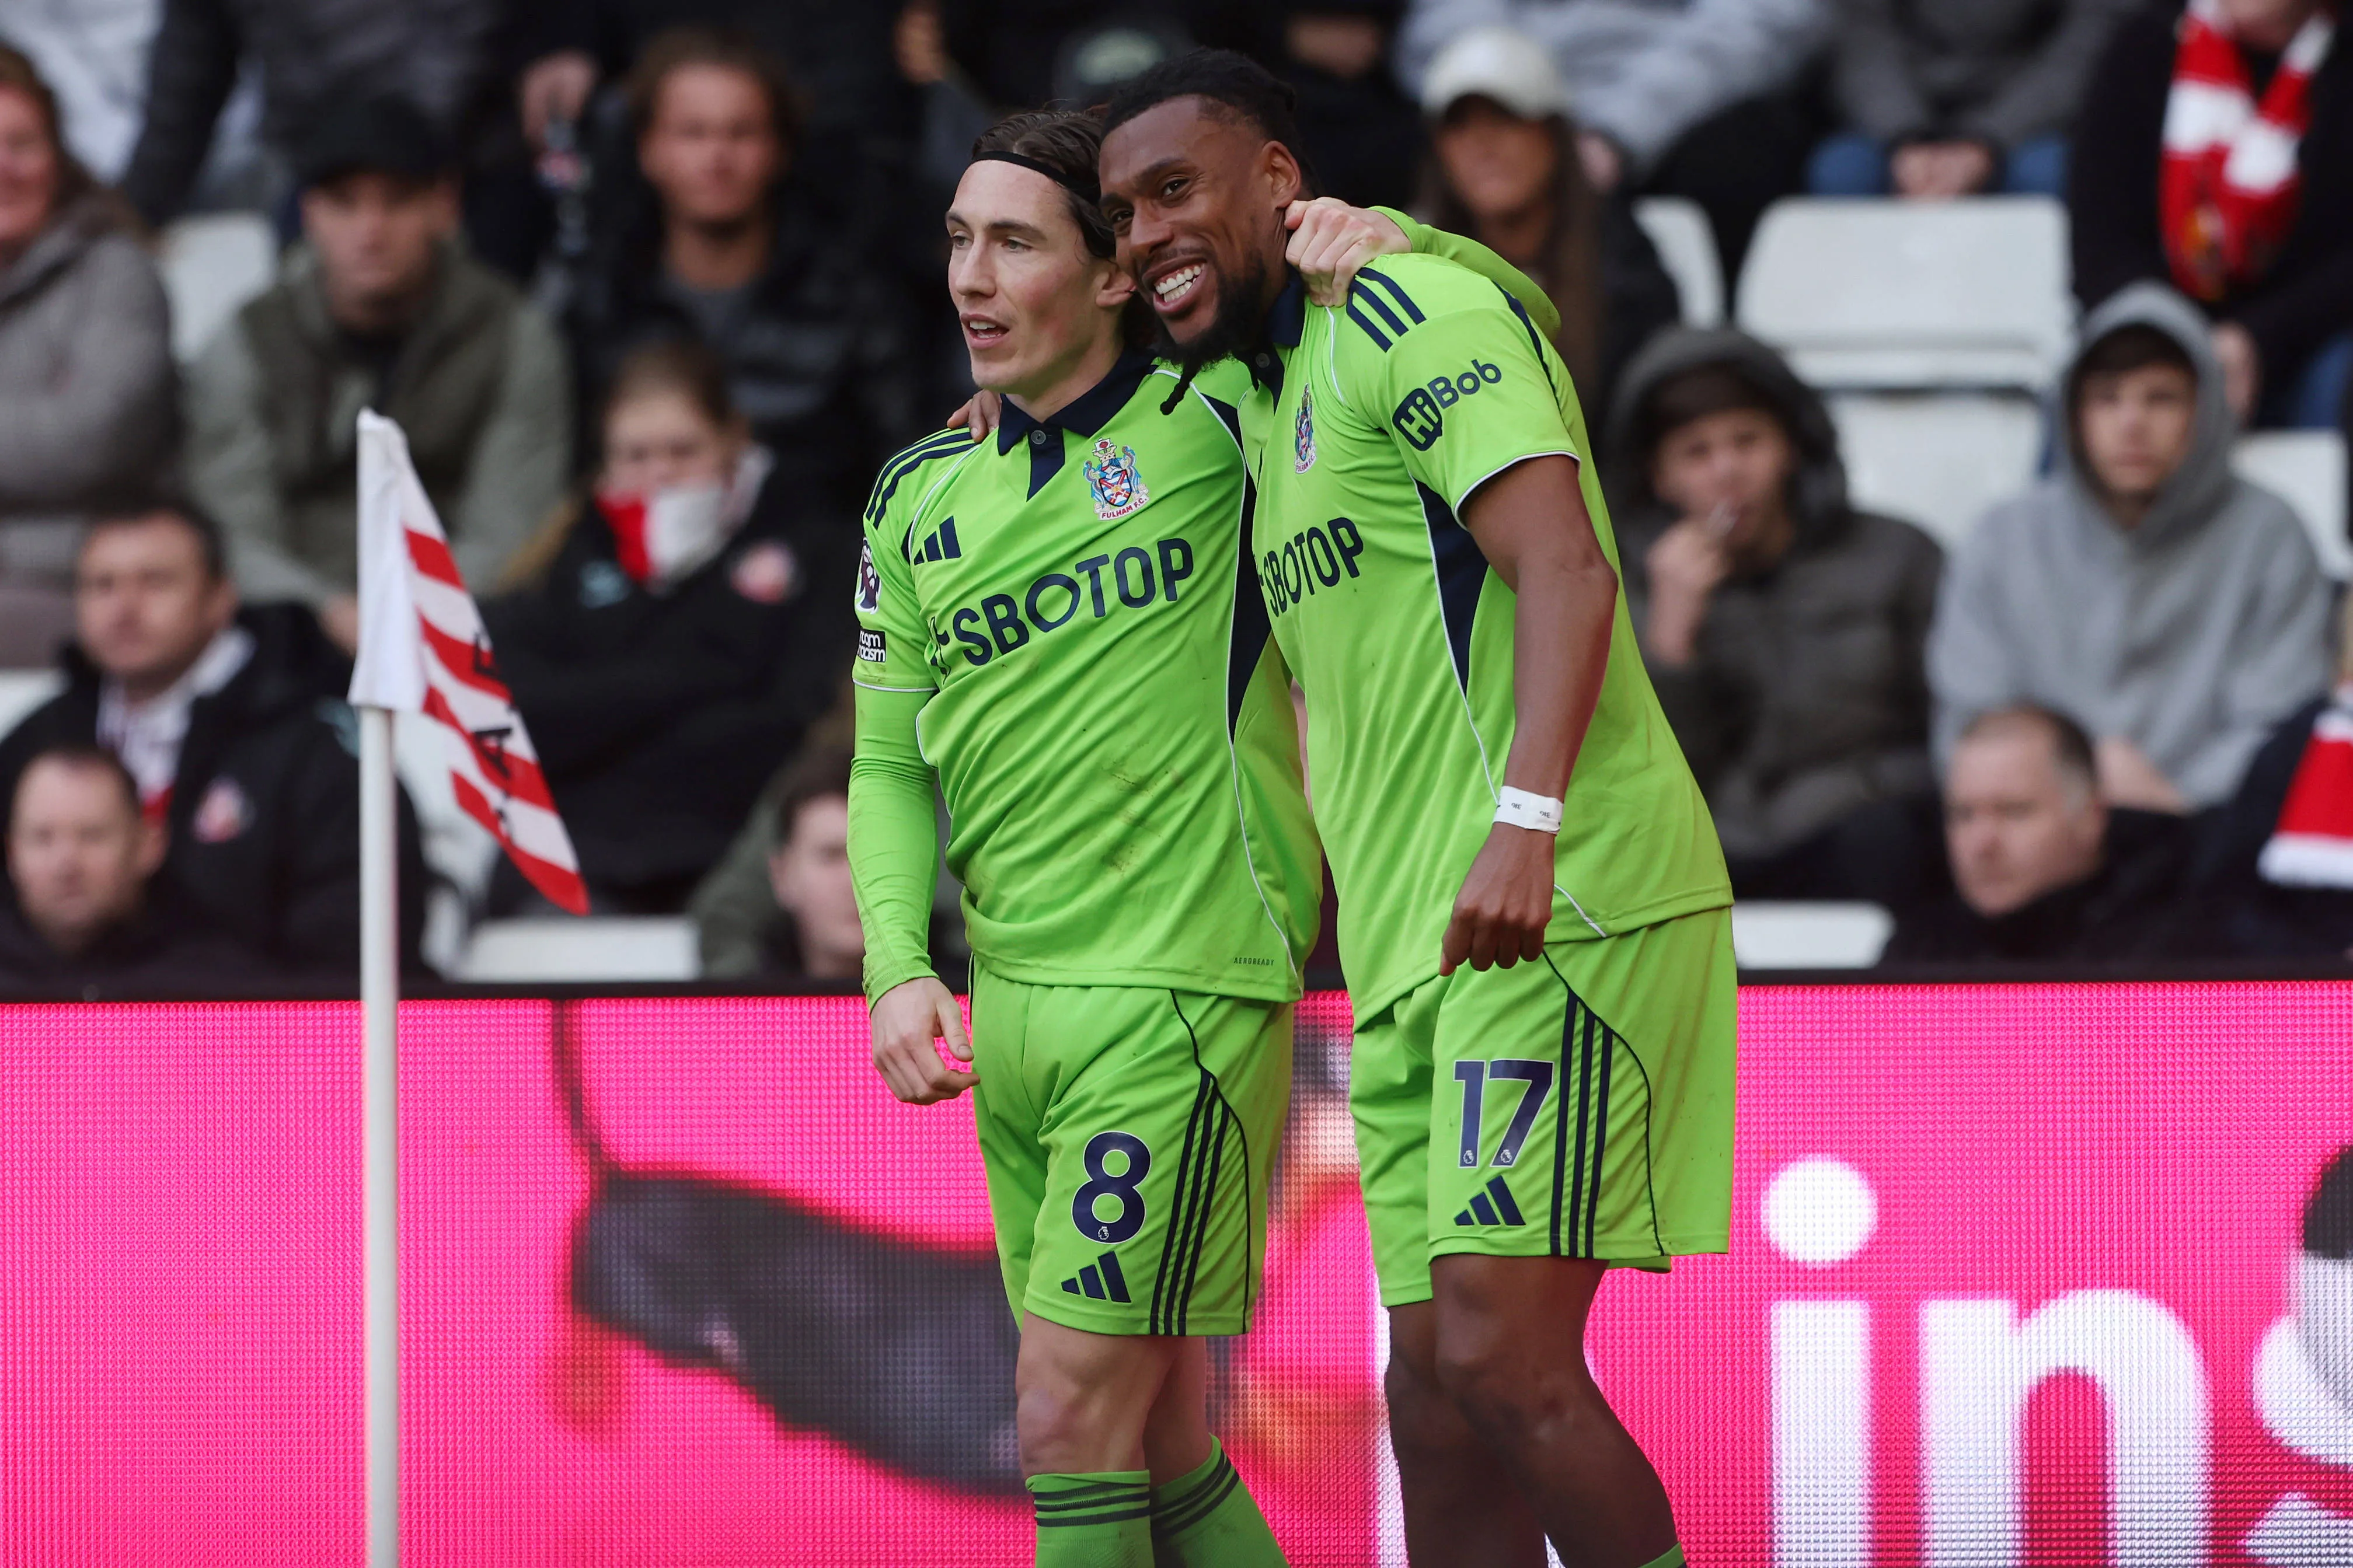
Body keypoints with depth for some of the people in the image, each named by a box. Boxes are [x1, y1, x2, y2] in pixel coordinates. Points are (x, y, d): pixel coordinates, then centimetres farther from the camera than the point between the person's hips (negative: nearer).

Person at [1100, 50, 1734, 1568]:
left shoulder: (1410, 315, -6)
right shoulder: (1271, 398, 23)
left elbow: (1563, 567, -20)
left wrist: (1528, 819, -31)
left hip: (1560, 916, -9)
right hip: (1413, 948, 10)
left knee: (1503, 1362, -16)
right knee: (1436, 1394, 5)